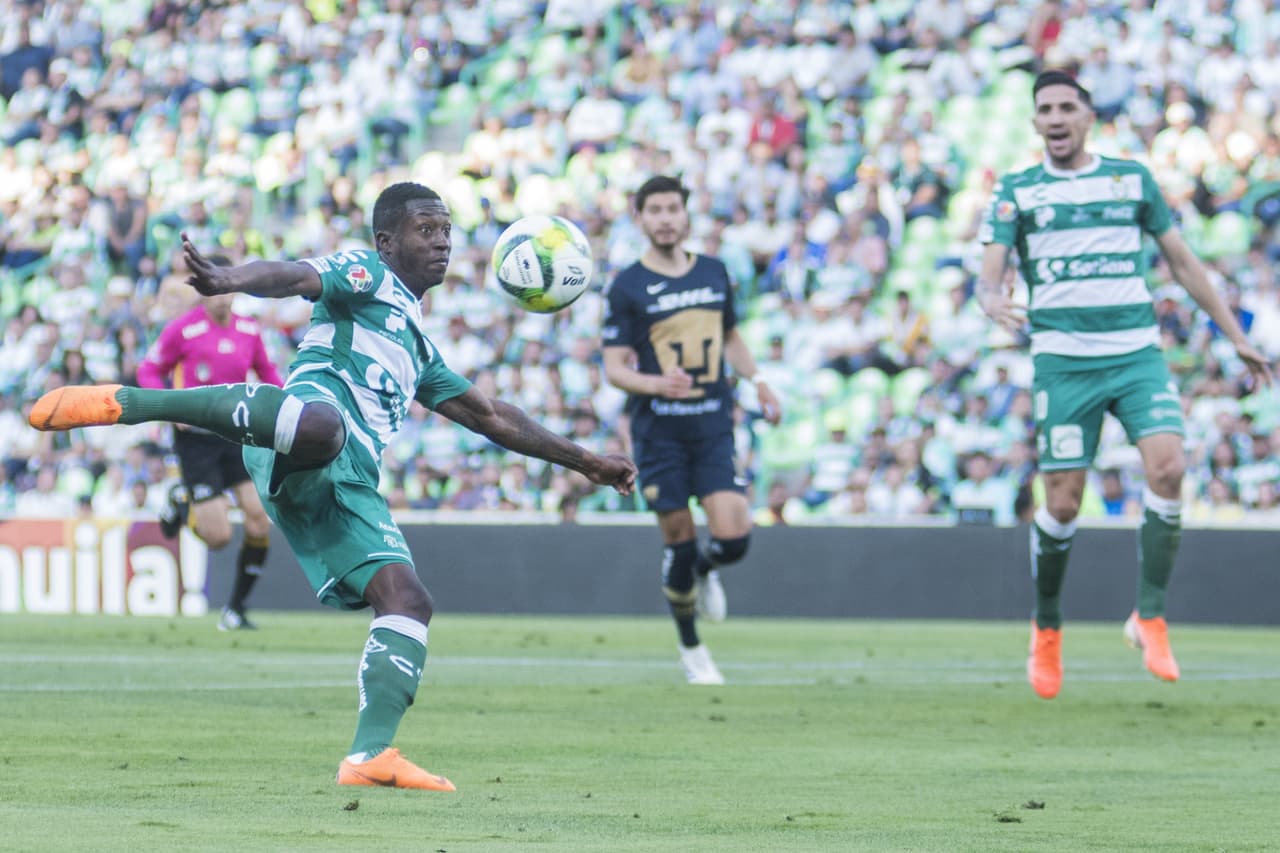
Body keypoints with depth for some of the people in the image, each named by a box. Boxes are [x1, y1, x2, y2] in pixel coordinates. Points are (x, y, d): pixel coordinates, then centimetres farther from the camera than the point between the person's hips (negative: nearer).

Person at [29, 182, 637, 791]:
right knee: (320, 425, -45)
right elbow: (296, 277, -6)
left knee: (408, 600, -7)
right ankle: (125, 401, -40)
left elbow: (492, 418, 49)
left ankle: (370, 754, -13)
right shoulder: (365, 274, 16)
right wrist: (229, 280, -29)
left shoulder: (418, 347, 40)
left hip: (347, 486, 8)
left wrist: (585, 462, 49)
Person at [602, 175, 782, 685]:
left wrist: (756, 382, 13)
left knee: (733, 538, -11)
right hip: (657, 429, -3)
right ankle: (690, 649, 19)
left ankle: (706, 570, 26)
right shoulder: (628, 288, -3)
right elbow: (614, 368, -6)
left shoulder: (714, 273, 10)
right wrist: (656, 384, -23)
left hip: (713, 425, 3)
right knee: (678, 541, 0)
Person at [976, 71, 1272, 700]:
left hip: (1137, 353, 1)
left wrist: (1235, 335, 17)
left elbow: (1181, 261, 18)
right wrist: (993, 301, -26)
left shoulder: (1132, 179, 12)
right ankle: (1046, 630, 18)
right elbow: (989, 275, -2)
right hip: (1062, 359, -1)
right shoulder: (1015, 193, 7)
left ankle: (1149, 618, -9)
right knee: (1063, 504, -5)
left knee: (1168, 465, -20)